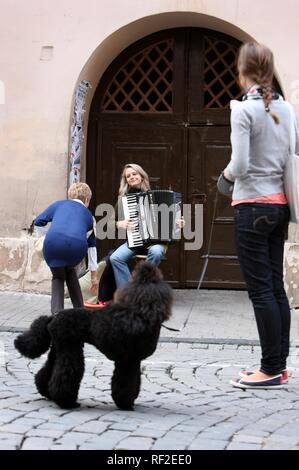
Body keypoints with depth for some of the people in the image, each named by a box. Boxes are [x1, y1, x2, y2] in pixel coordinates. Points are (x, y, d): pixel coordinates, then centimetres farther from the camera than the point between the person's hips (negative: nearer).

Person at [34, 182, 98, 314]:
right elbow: (92, 248, 38)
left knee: (58, 276, 26)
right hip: (77, 246, 1)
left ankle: (56, 313, 6)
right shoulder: (88, 215, 33)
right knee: (70, 270, 34)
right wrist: (93, 276, 45)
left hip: (53, 243, -1)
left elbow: (38, 222, 22)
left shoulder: (59, 204, 30)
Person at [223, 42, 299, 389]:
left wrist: (228, 174, 2)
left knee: (260, 289, -3)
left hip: (253, 205, -7)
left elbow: (239, 165, -18)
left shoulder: (243, 108, -12)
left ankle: (271, 370, 1)